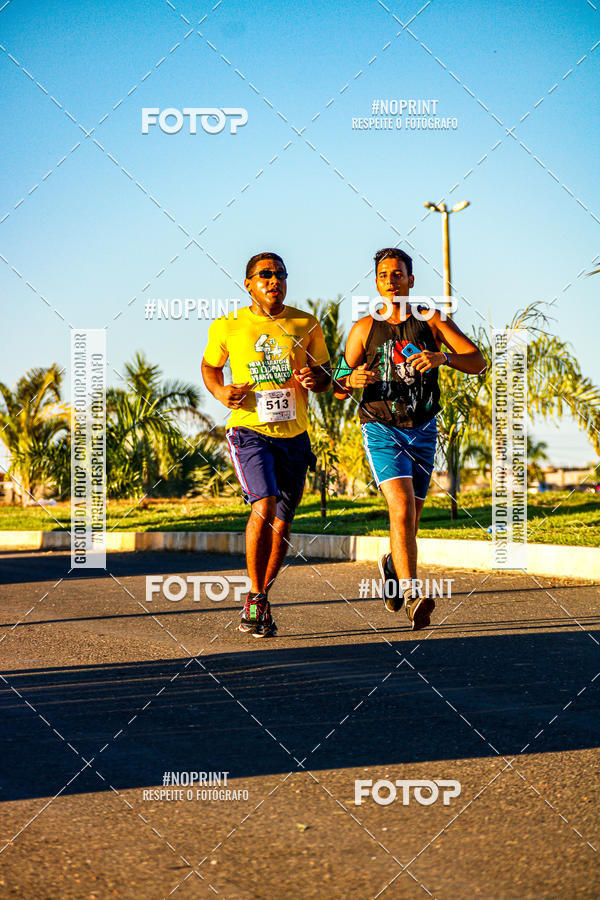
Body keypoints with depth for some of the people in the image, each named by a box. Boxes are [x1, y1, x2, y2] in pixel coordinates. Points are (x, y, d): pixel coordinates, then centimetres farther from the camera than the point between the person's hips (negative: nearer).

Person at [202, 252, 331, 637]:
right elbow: (210, 366, 17)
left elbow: (326, 373, 14)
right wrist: (219, 391, -3)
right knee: (264, 507, -23)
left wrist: (315, 379, -10)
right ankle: (254, 598, -8)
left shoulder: (307, 324, 6)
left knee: (282, 523, 7)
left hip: (294, 435, 3)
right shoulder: (228, 327, 1)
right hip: (250, 431, -3)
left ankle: (262, 603, 26)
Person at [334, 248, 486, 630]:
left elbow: (478, 362, -7)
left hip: (423, 429, 2)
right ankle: (412, 597, -26)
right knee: (402, 508, -21)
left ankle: (392, 565, 43)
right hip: (381, 429, -2)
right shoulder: (364, 329, 2)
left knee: (411, 519, 12)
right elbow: (338, 388, 5)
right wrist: (351, 381, -19)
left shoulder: (433, 321, 2)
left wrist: (443, 357, -26)